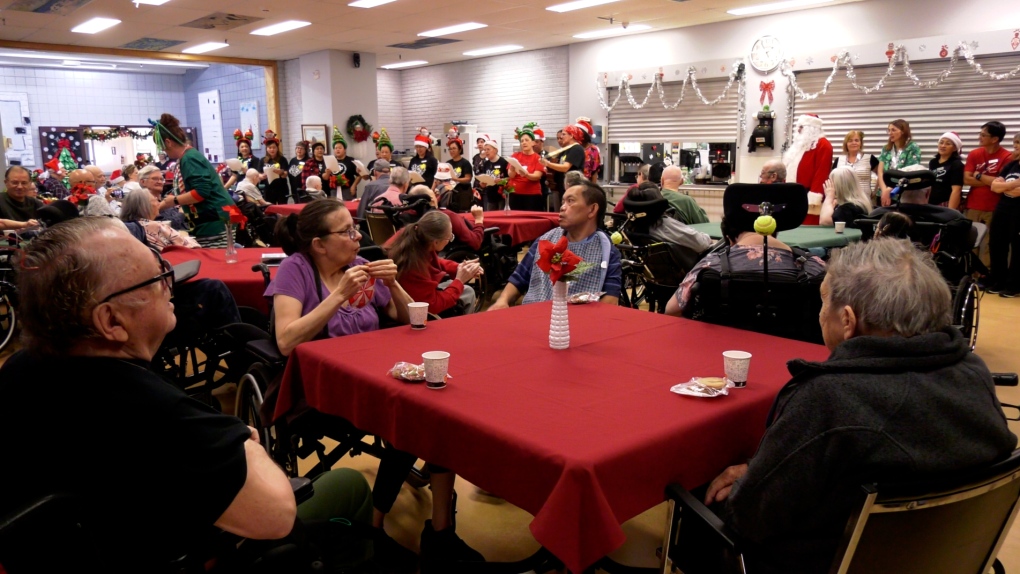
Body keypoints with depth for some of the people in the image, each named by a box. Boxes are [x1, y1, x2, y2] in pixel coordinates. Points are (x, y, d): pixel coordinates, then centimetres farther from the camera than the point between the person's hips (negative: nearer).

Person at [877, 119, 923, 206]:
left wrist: (890, 189, -12)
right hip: (883, 194, 4)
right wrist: (884, 190, -12)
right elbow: (880, 172, 4)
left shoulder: (913, 148, -1)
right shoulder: (886, 149, 12)